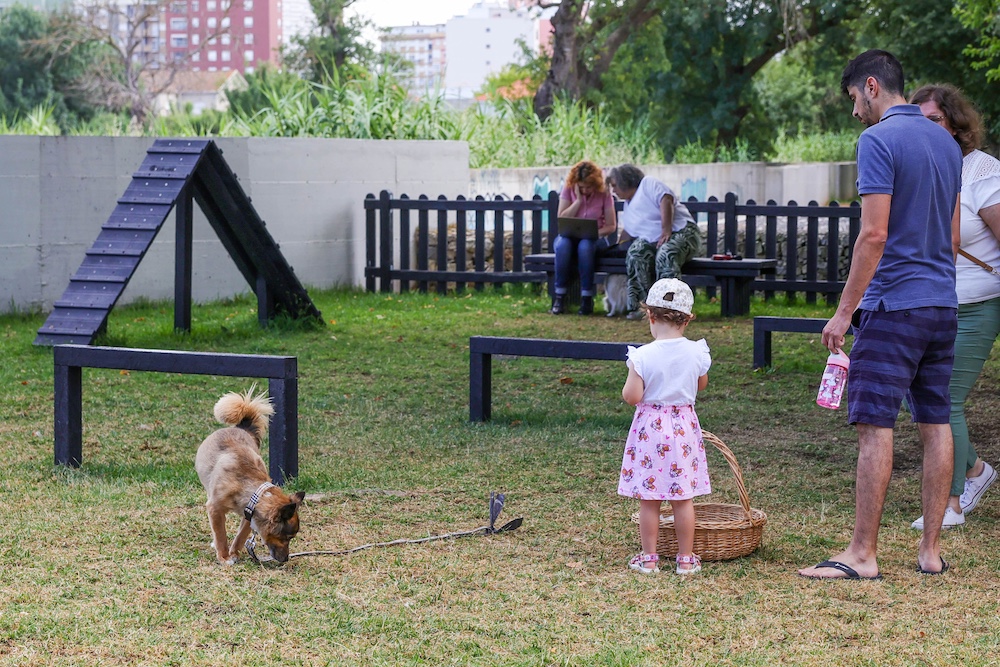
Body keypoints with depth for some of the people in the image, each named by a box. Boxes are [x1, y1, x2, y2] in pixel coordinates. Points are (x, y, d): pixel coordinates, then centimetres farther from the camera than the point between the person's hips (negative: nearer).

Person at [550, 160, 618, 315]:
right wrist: (579, 200, -14)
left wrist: (598, 232, -22)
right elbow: (561, 220, -8)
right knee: (562, 244, -36)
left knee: (585, 245, -39)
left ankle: (587, 298, -34)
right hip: (569, 237, 1)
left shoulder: (604, 194, -1)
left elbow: (611, 226, -2)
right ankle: (560, 296, -33)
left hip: (595, 239, -1)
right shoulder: (568, 191, 1)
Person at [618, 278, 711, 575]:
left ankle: (648, 558, 12)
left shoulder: (642, 356, -15)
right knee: (683, 499, 9)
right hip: (684, 427, 2)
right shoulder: (696, 353, -5)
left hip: (650, 427, -2)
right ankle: (686, 558, 15)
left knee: (648, 499, 6)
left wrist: (628, 383, 6)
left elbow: (632, 397, -14)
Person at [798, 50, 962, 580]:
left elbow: (874, 234, -18)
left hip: (893, 304, -8)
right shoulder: (946, 142, 14)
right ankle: (930, 551, 12)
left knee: (875, 426, -6)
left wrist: (844, 310, -15)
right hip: (943, 303, 8)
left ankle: (863, 554, -5)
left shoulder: (879, 140, -12)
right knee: (935, 424, 9)